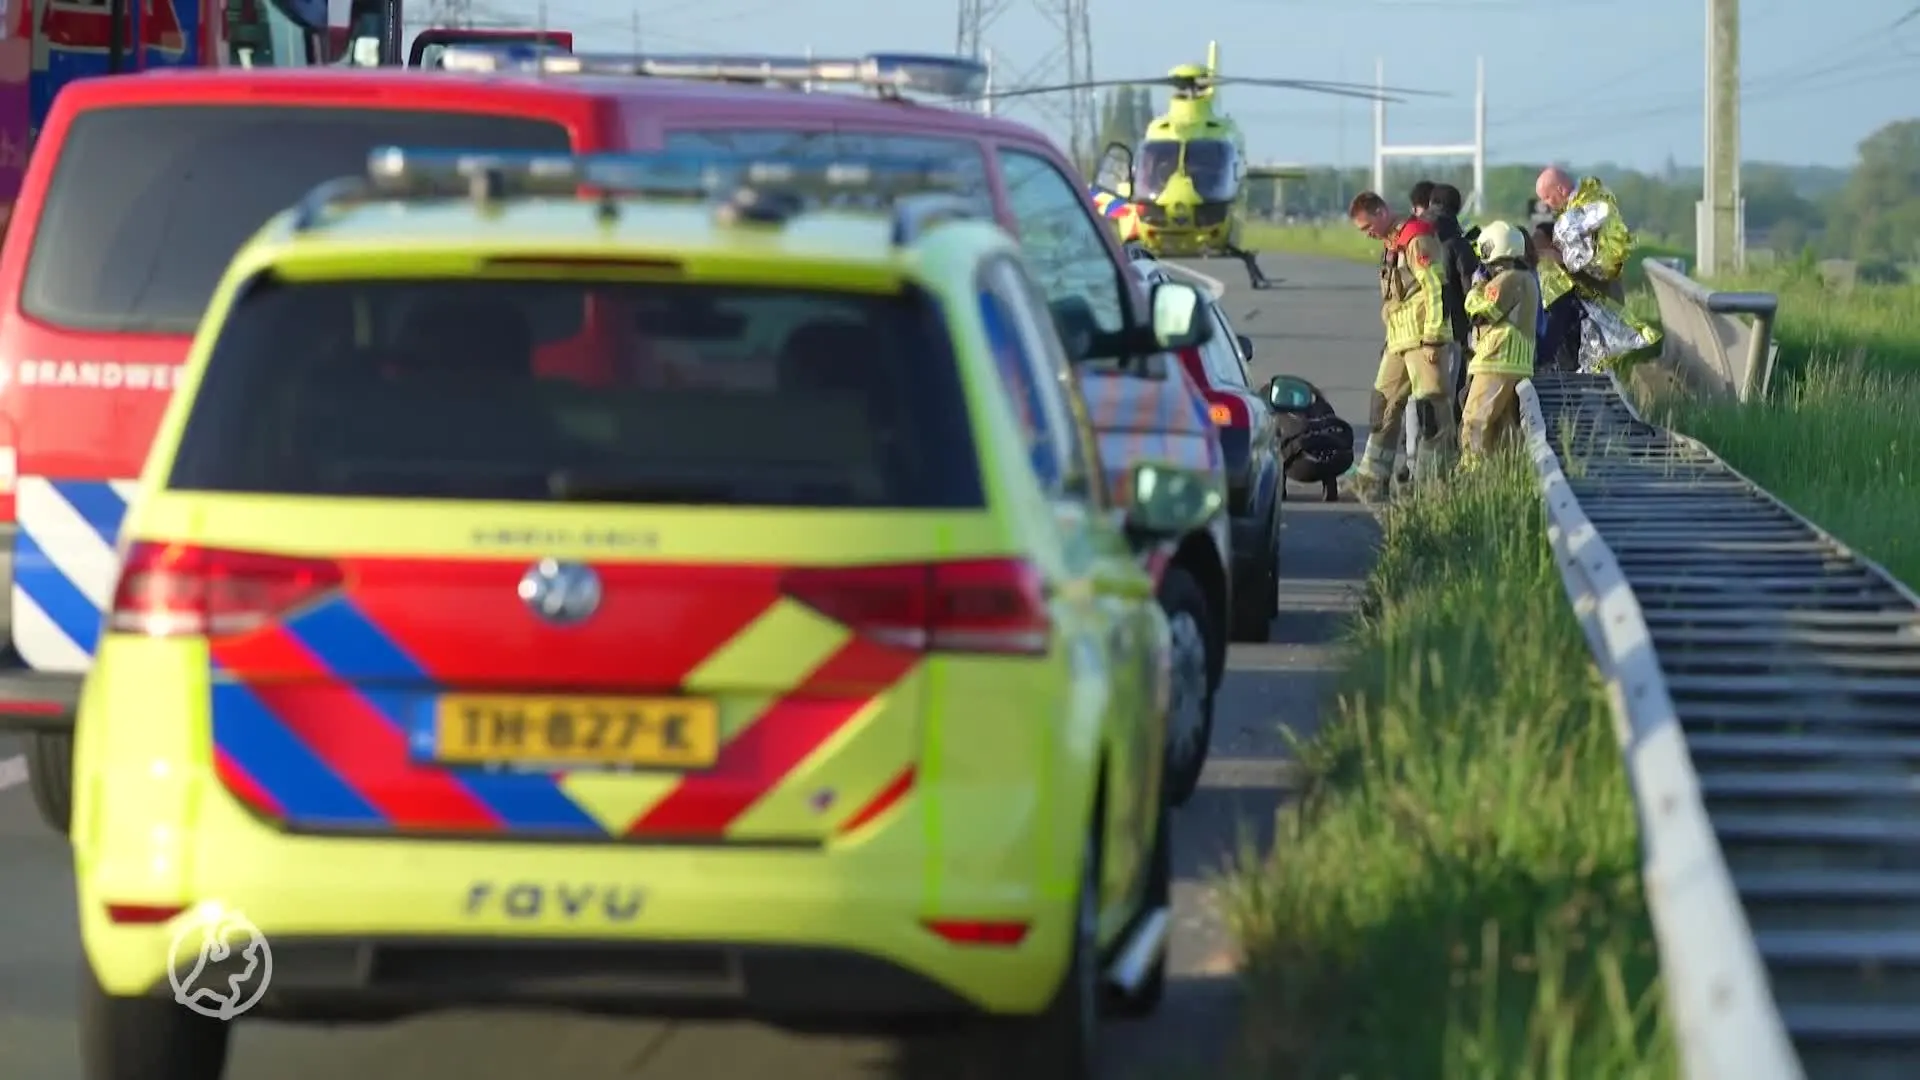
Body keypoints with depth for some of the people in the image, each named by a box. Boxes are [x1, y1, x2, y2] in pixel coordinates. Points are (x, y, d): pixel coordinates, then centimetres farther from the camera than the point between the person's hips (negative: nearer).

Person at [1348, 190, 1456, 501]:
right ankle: (1372, 480, 17)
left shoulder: (1418, 241, -12)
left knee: (1432, 412, -8)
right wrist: (1389, 340, 21)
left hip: (1423, 339, -10)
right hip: (1399, 342, 10)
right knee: (1384, 408, 11)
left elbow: (1436, 290, -18)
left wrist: (1432, 338, -20)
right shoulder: (1390, 245, 19)